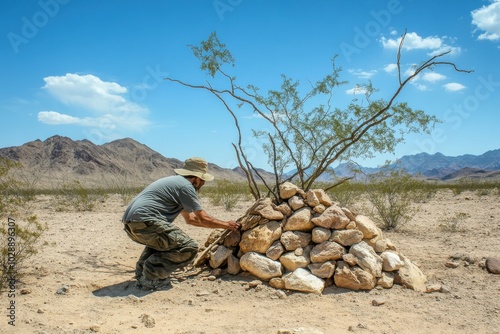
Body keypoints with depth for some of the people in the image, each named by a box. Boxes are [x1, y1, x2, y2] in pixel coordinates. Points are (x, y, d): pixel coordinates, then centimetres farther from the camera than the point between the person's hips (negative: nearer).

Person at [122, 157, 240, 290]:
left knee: (161, 239, 36)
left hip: (129, 223, 10)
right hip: (145, 222, -10)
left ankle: (142, 273, 22)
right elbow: (203, 219, -1)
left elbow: (190, 218, 33)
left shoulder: (175, 181, 26)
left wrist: (219, 224, 35)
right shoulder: (186, 186, -3)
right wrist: (227, 225, 14)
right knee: (189, 248, -8)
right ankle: (150, 277, -10)